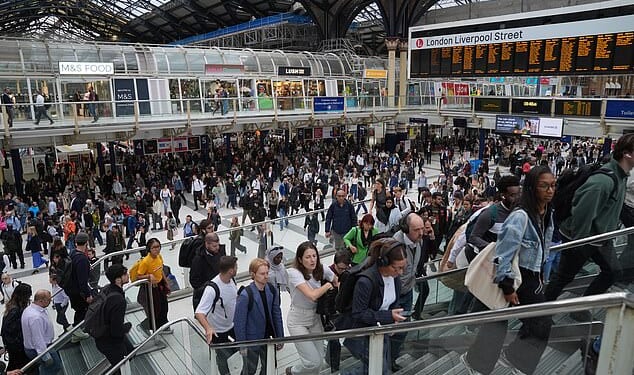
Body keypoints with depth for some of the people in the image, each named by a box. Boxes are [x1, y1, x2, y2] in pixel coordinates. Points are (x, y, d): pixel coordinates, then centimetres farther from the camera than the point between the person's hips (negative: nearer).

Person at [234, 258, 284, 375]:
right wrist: (242, 345, -13)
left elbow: (276, 314, 1)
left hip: (268, 337, 5)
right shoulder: (245, 295, -24)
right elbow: (239, 322, -17)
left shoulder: (272, 290, -8)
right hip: (251, 339, -5)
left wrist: (280, 337, 5)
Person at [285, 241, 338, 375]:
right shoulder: (294, 273, -24)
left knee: (319, 358, 9)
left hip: (315, 318, 5)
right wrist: (327, 285, -17)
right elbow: (312, 295, -33)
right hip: (298, 321, -5)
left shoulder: (322, 269, -9)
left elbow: (338, 283, 8)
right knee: (313, 362, -7)